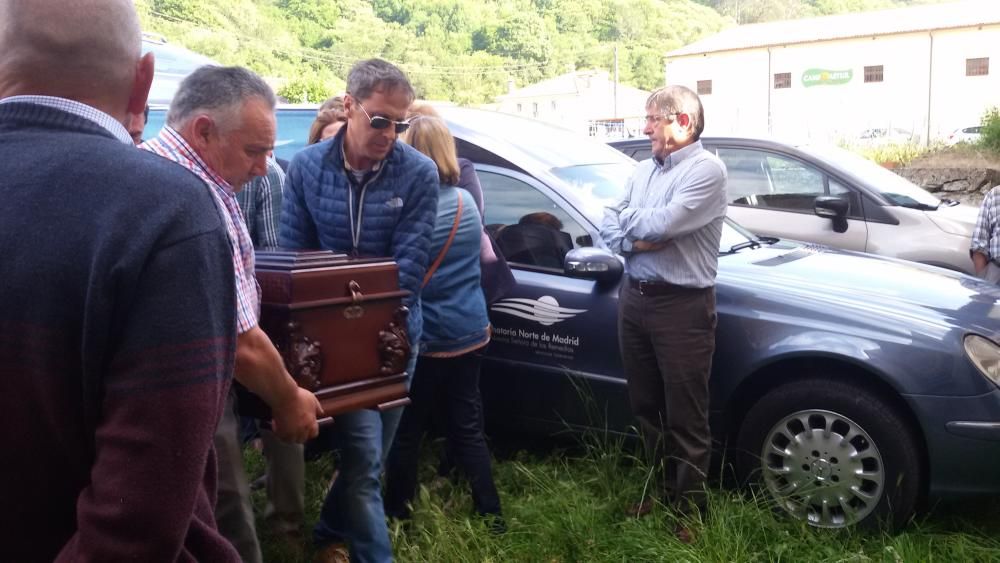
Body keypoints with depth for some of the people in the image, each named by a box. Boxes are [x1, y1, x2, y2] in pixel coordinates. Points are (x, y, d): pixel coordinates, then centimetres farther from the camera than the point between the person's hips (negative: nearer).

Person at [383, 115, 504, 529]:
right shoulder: (467, 202, 3)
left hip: (425, 338, -5)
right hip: (469, 332, 6)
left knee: (407, 430, 10)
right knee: (468, 424, 15)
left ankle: (396, 511, 25)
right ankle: (490, 511, 20)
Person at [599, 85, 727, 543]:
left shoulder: (706, 169, -11)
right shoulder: (643, 169, 13)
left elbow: (663, 223, -22)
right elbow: (608, 225, 7)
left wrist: (627, 218, -3)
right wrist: (634, 240, -13)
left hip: (681, 305, -7)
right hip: (634, 298, 8)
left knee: (685, 417, 3)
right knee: (646, 406, 17)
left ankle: (690, 508, 19)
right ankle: (664, 489, 35)